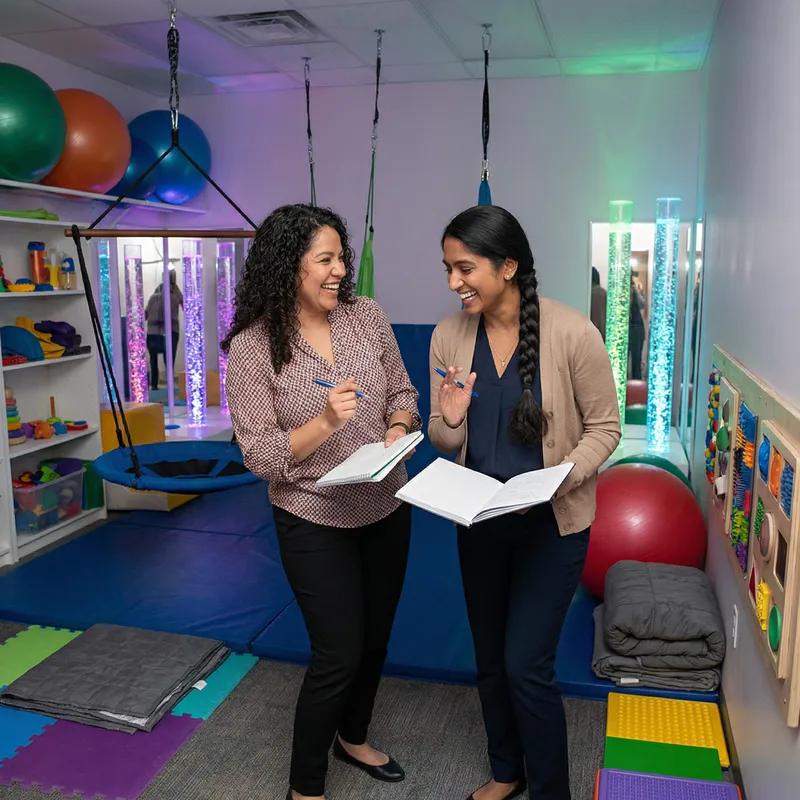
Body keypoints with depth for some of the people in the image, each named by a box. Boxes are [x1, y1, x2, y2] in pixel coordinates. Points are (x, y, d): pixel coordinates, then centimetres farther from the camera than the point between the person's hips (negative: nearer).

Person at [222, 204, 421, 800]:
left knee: (375, 637, 20)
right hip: (314, 520, -5)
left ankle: (353, 737, 48)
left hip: (387, 509, 5)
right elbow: (259, 454, -16)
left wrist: (398, 430, -14)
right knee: (339, 654, 1)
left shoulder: (367, 316, -4)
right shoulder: (252, 347, -15)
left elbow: (402, 391, 6)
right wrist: (325, 422, -29)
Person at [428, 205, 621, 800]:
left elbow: (604, 427, -7)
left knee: (526, 666, -1)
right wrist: (450, 420, -21)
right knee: (490, 659, 18)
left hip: (552, 524, -4)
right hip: (479, 521, 5)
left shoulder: (573, 333, -18)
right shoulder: (449, 337, -6)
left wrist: (560, 476, -24)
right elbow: (447, 444, 2)